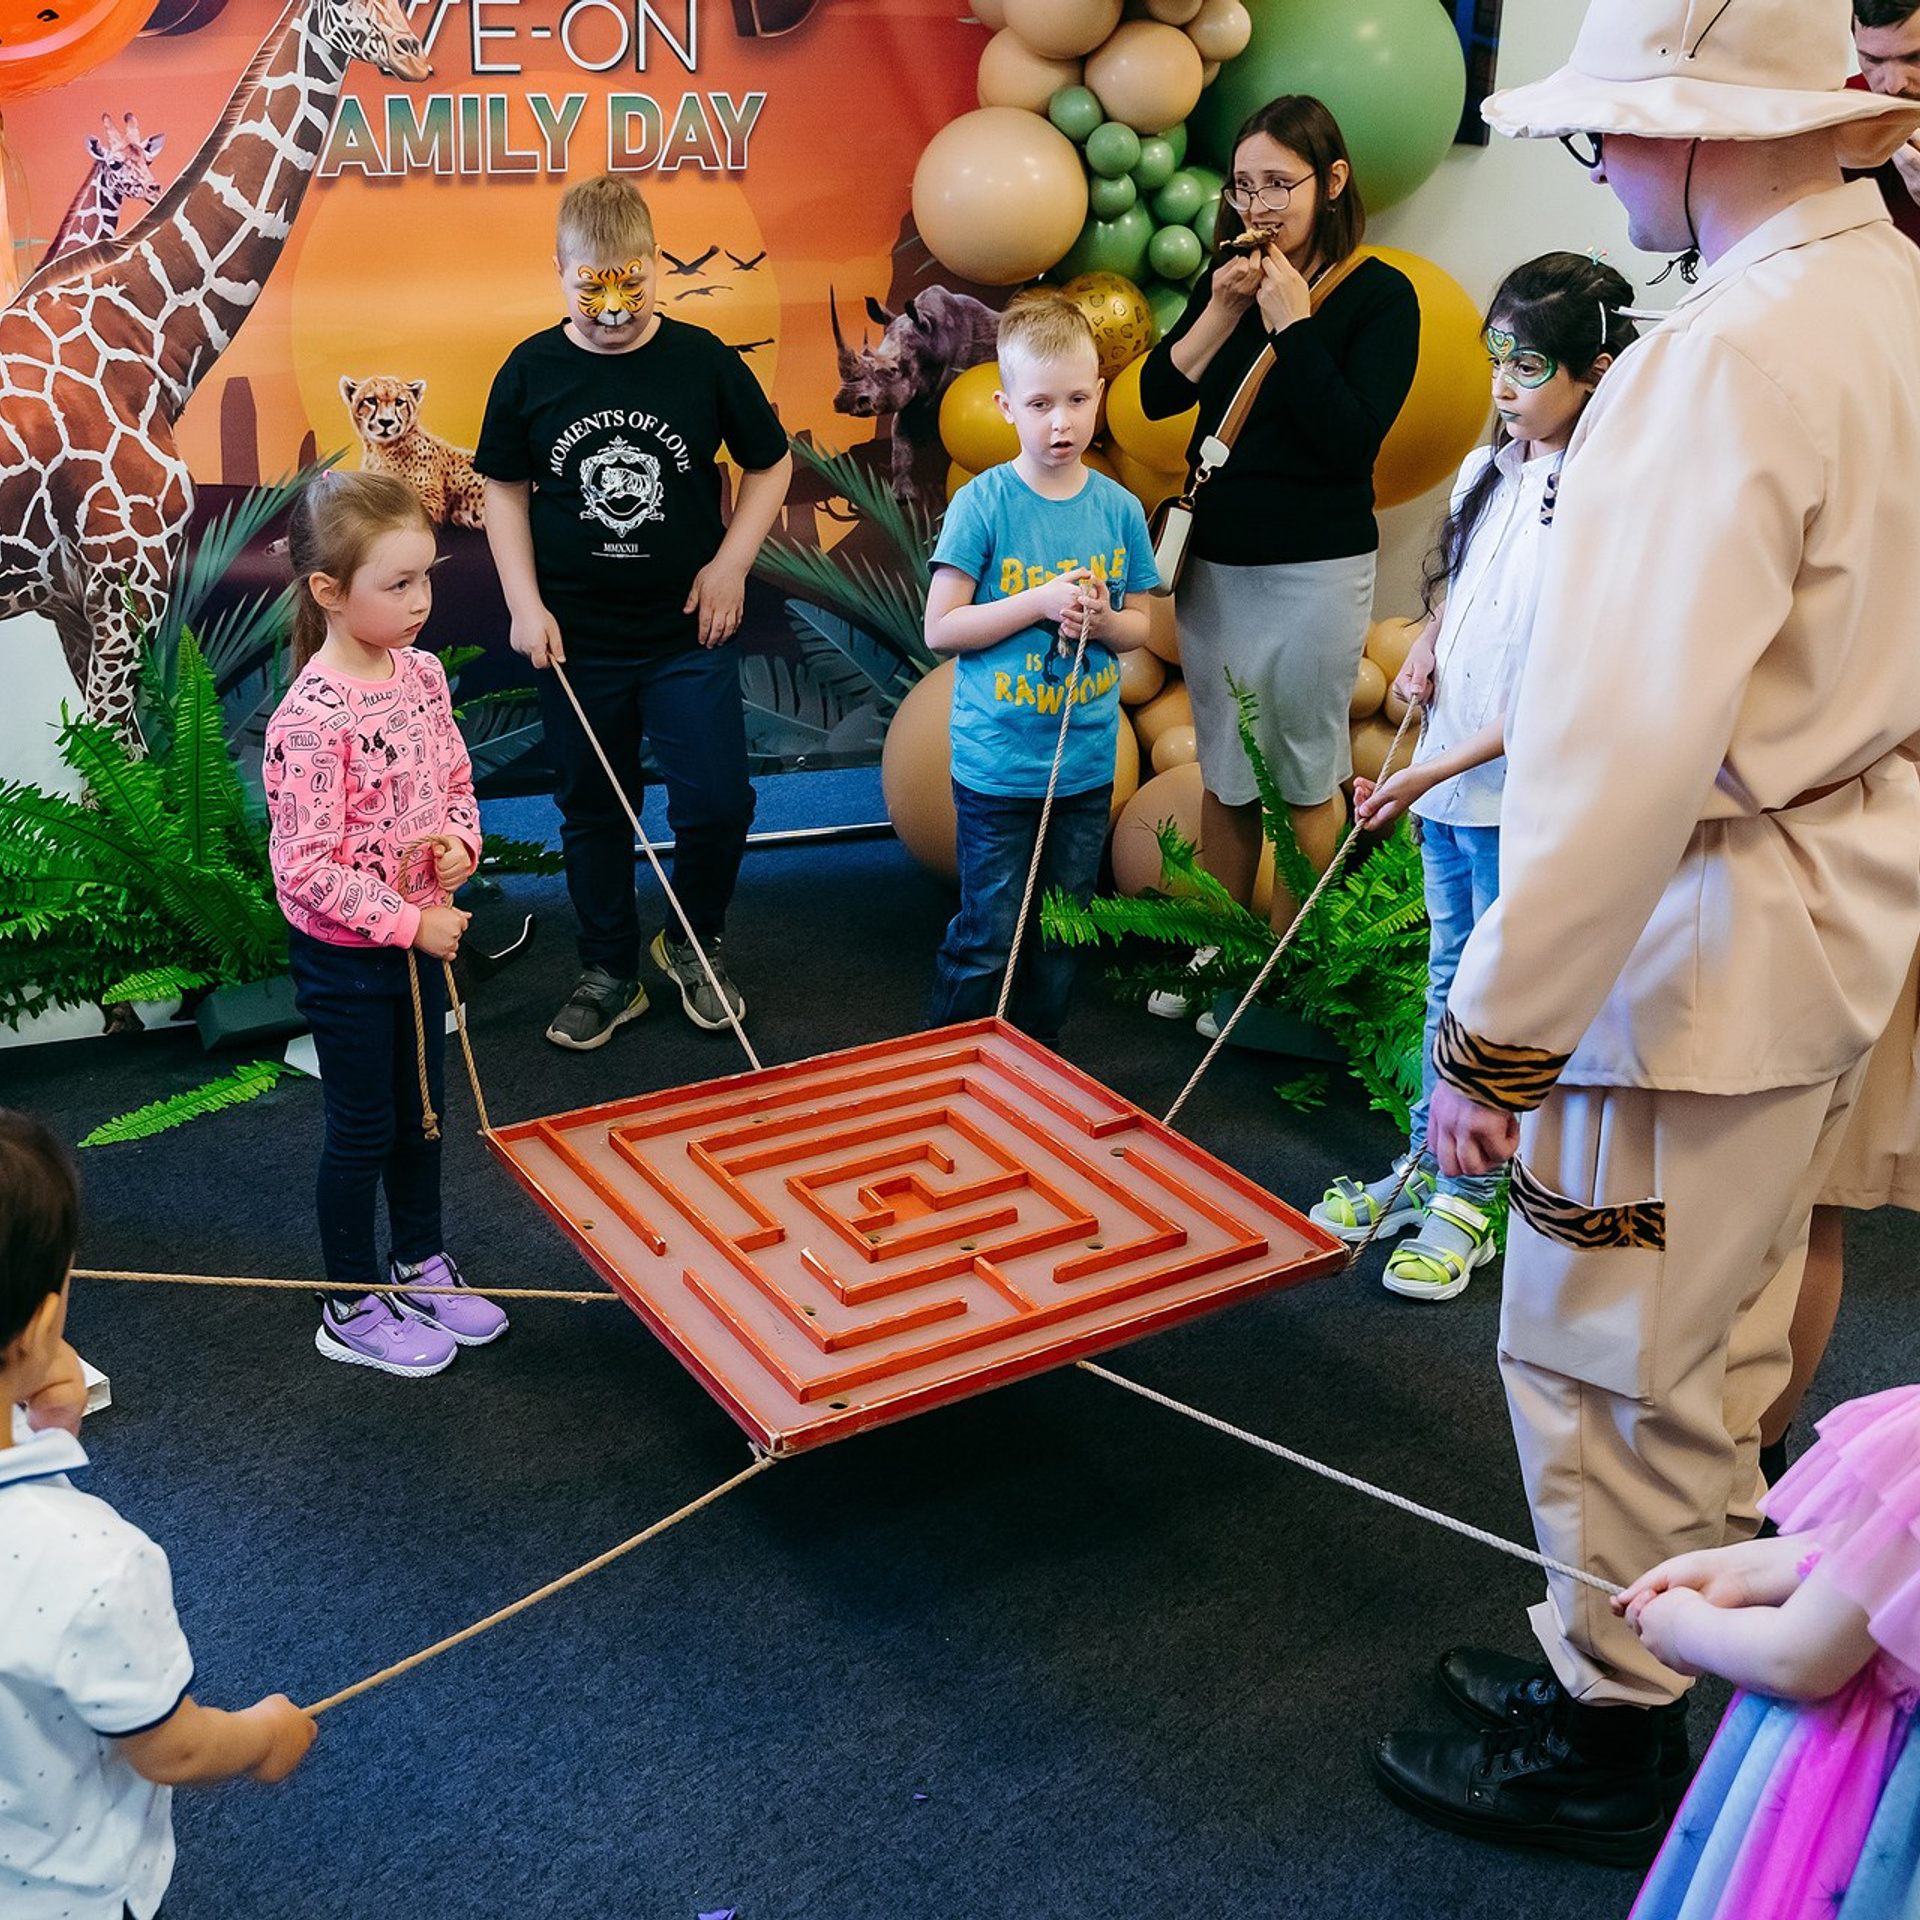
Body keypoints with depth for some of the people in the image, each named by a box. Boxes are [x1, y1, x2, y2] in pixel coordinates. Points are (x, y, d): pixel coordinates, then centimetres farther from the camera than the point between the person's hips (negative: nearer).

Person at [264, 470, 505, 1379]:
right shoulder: (311, 718, -25)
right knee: (363, 1129, 7)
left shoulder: (422, 674, -2)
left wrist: (459, 840, -8)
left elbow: (457, 780, 12)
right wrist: (410, 923, -21)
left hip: (422, 931, 7)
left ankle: (421, 1262, 41)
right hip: (345, 956, -7)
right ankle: (351, 1309, 25)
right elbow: (306, 869, -23)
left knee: (423, 1109, 21)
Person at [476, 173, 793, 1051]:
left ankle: (691, 942, 24)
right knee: (592, 812, 12)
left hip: (686, 632, -1)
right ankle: (610, 972, 29)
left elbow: (770, 463, 5)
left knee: (717, 803, -4)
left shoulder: (704, 360, -6)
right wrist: (525, 604, -3)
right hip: (576, 640, 1)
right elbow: (505, 490, 5)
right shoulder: (530, 371, -4)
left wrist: (731, 562, -4)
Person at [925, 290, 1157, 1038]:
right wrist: (1040, 601, -19)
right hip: (996, 763, -4)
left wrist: (1100, 619, -11)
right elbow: (940, 628, -11)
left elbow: (1139, 625, 11)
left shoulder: (1119, 509, 1)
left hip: (1088, 761, 4)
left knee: (1062, 938, 15)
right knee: (988, 939, 1)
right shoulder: (983, 503, -10)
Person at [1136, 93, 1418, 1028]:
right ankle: (1218, 951, 28)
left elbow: (1351, 439, -19)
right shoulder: (1230, 275, 8)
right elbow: (1157, 396, 1)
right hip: (1212, 559, 6)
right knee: (1223, 771, 15)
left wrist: (1292, 322, -18)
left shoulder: (1378, 294, -8)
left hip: (1313, 571, -6)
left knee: (1303, 779, 5)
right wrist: (1222, 311, -10)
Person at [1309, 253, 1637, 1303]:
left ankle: (1467, 1202, 20)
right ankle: (1424, 1164, 33)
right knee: (1447, 979, 19)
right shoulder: (1485, 469, 5)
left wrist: (1432, 772, -22)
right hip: (1443, 783, 7)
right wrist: (1425, 648, 1)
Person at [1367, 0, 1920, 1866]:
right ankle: (1682, 1641, 41)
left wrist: (1499, 1032, -23)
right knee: (1720, 1335, 22)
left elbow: (1621, 752, -29)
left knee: (1603, 1354, 7)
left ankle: (1609, 1734, 26)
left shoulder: (1725, 361, -23)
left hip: (1714, 931, -9)